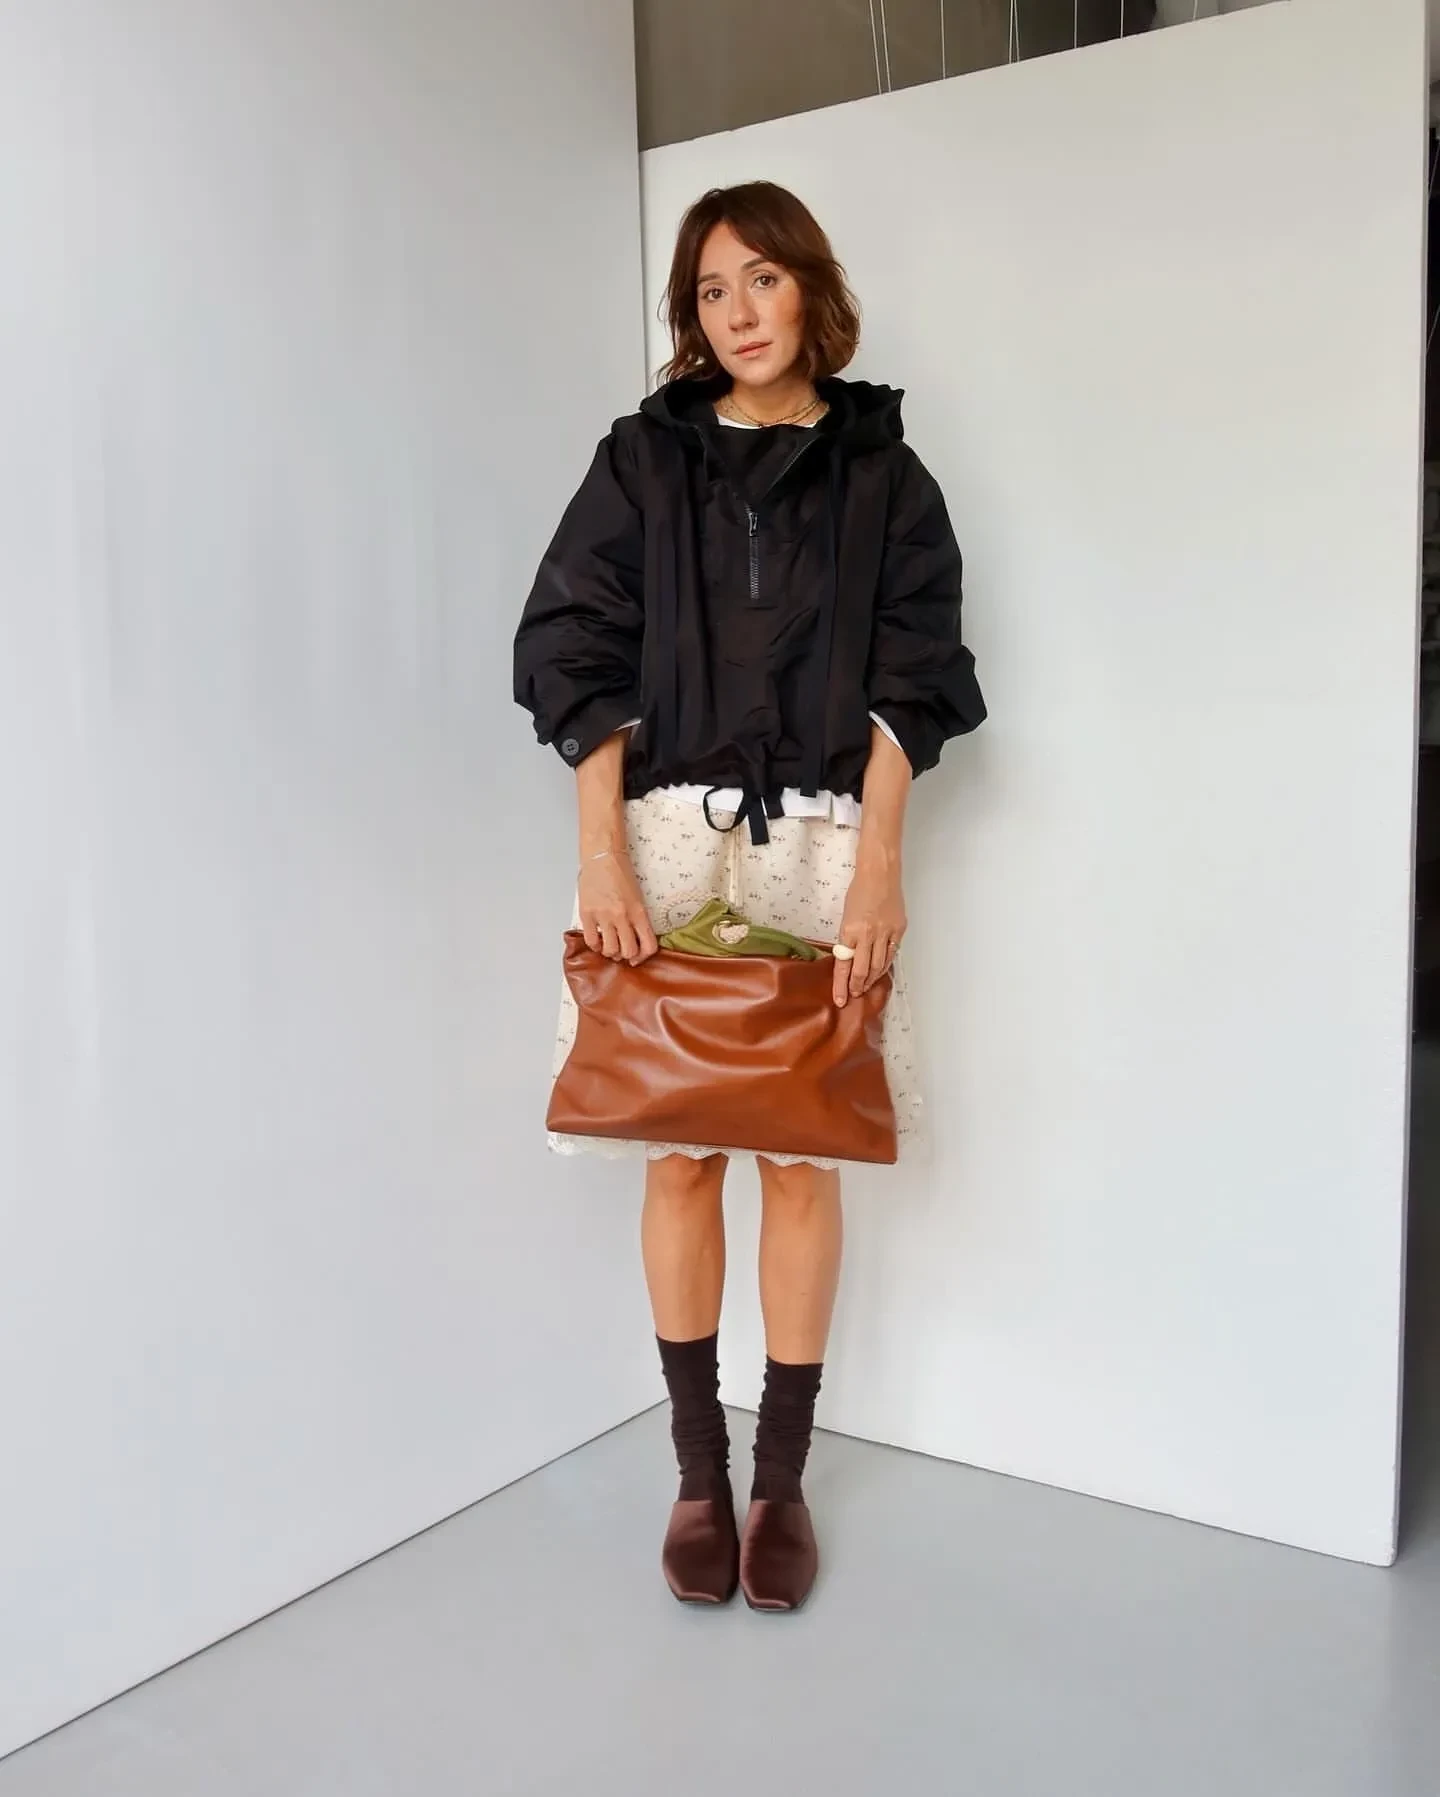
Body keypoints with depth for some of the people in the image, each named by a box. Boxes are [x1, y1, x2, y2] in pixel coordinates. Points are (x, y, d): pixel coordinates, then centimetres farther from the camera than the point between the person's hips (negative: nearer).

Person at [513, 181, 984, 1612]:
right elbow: (577, 655, 2)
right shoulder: (646, 458, 10)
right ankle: (698, 1474, 18)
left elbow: (906, 685, 2)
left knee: (802, 1159, 3)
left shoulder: (879, 471, 9)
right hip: (670, 835, 1)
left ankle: (782, 1479, 17)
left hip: (821, 841, 0)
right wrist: (602, 853, -9)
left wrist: (877, 866, -10)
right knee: (680, 1156, 3)